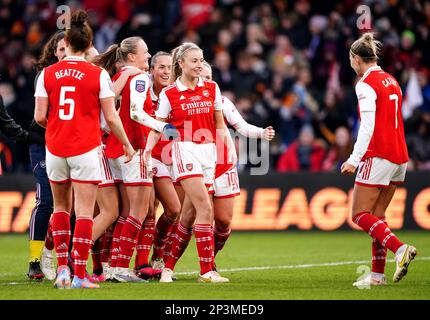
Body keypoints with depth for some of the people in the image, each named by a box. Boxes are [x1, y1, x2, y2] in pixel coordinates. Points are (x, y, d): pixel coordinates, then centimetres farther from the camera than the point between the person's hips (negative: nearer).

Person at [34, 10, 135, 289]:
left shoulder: (48, 74, 0)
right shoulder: (98, 74, -6)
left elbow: (40, 116, -1)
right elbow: (111, 117, -5)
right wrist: (127, 145, 9)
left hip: (55, 148, 3)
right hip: (86, 149, -3)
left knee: (61, 207, 19)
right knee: (84, 212, -1)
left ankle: (62, 267, 12)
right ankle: (79, 275, -4)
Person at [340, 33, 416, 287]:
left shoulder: (366, 84, -10)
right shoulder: (391, 81, 16)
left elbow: (368, 125, -18)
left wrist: (354, 159, -18)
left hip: (378, 156, -8)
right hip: (399, 156, 8)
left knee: (360, 214, -4)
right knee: (377, 216, 12)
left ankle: (400, 248, -23)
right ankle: (378, 274, 9)